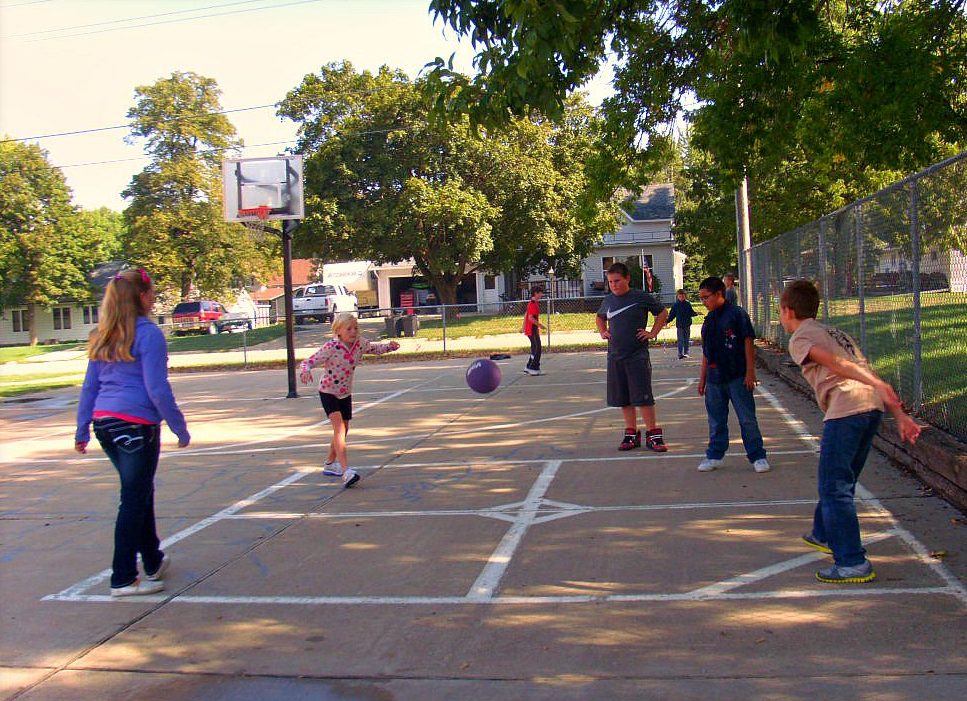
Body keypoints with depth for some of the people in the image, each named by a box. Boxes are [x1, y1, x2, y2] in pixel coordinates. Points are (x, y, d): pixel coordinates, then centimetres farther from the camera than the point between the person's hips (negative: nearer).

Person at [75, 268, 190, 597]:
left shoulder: (102, 337, 12)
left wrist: (82, 430, 20)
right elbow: (157, 389, -14)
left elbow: (89, 386, 15)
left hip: (104, 422, 8)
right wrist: (180, 429, -7)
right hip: (136, 425, -8)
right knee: (134, 499, 1)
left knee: (140, 493, 21)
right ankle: (123, 579, 6)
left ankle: (153, 562, 33)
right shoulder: (148, 334, -10)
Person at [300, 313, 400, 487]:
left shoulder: (360, 344, -9)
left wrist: (389, 346, -10)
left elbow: (375, 349, 10)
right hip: (328, 392, -7)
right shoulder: (331, 347, -25)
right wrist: (305, 371, -48)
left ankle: (330, 464, 39)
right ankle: (346, 471, -30)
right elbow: (308, 361, -25)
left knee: (343, 430, 17)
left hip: (345, 392, 7)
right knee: (339, 426, -22)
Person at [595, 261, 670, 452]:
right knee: (623, 399, 9)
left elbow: (663, 313, 6)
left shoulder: (641, 297, -6)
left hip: (638, 356, -5)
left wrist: (652, 333, -1)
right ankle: (631, 434, 19)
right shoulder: (608, 300, 8)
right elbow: (599, 318, 29)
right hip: (615, 356, 5)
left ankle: (653, 434, 3)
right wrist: (603, 332, 13)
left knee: (643, 397, -6)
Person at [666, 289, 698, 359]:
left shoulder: (688, 304, 4)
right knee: (680, 340, -6)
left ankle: (686, 353, 16)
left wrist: (696, 313, -7)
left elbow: (691, 313, 12)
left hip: (687, 325, 2)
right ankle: (680, 354, -5)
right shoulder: (675, 305, 0)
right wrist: (667, 321, -9)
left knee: (686, 340, 8)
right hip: (679, 325, -2)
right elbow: (672, 315, 3)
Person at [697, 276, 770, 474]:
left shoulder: (737, 314, -7)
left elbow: (748, 343, -7)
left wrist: (750, 372, -10)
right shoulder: (709, 320, 12)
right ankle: (714, 455, 23)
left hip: (737, 377, -6)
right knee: (716, 421, 12)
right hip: (714, 379, 6)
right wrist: (702, 378, 17)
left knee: (747, 419, 1)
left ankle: (757, 457, 10)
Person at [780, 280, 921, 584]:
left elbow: (834, 362, -14)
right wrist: (900, 415, 16)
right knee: (840, 480, 25)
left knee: (835, 487, -3)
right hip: (873, 405, 9)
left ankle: (853, 563, -5)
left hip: (846, 409, -9)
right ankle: (825, 535, 43)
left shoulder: (800, 338, 5)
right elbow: (867, 373, 22)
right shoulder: (834, 332, 29)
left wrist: (876, 385, -28)